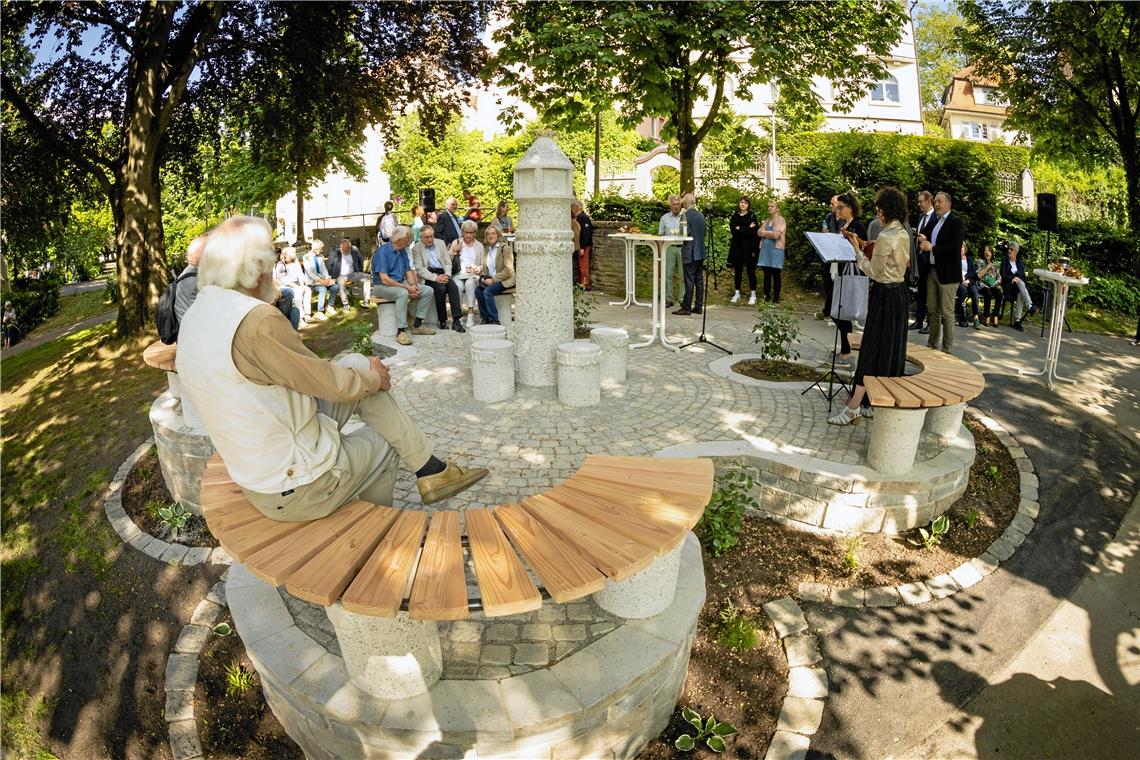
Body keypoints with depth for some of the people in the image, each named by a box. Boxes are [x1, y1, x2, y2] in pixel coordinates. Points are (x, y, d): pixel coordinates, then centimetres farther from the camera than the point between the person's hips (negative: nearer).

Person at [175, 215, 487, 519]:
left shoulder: (195, 317, 4)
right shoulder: (256, 320, -27)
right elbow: (334, 384, -19)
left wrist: (361, 367, 11)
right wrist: (375, 377, 3)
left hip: (255, 475, 8)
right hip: (299, 489, -8)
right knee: (382, 443, 17)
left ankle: (432, 469, 16)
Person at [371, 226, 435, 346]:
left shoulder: (403, 251, 7)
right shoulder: (383, 252, -18)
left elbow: (408, 271, 10)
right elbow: (384, 279, -23)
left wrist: (413, 286, -11)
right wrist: (407, 287, -23)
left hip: (401, 284, 8)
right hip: (383, 286, -8)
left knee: (428, 291, -4)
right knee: (403, 293, -38)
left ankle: (417, 325, 0)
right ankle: (400, 332, -34)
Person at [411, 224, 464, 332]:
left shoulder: (440, 243, 15)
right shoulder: (416, 248, 2)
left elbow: (448, 262, 12)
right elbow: (419, 269, -7)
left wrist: (446, 275, -8)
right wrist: (435, 278, -20)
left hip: (442, 274, 3)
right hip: (428, 276, -3)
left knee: (453, 287, -27)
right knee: (441, 288, -32)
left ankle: (456, 321, -32)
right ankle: (442, 321, -18)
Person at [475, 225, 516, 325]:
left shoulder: (505, 248, -6)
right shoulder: (486, 249, 15)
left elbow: (508, 270, -13)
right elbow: (483, 267, 16)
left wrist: (493, 279, -17)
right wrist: (483, 278, -7)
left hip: (505, 280, -6)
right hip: (490, 279, 6)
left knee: (487, 291, -29)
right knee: (478, 290, -21)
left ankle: (494, 321, -21)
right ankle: (485, 318, -10)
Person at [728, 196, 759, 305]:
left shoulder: (752, 216, 2)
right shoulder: (734, 217, 10)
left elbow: (754, 233, -8)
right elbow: (732, 231, -6)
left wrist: (740, 229, -11)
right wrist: (747, 229, -12)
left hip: (748, 248, -3)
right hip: (737, 248, 3)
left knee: (751, 271, 0)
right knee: (737, 271, 8)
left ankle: (753, 295, 5)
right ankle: (737, 293, 16)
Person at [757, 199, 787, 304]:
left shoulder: (781, 220, -3)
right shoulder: (767, 220, 17)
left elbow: (776, 234, -15)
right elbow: (759, 232, 5)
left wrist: (765, 233, -2)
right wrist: (770, 234, -9)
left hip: (776, 249, -5)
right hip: (765, 249, 5)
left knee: (776, 275, -1)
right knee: (766, 275, 6)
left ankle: (776, 297, 5)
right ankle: (766, 295, 13)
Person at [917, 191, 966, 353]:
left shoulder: (956, 222, -7)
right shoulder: (932, 222, 15)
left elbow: (955, 248, -17)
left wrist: (932, 248, -17)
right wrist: (922, 240, -3)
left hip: (947, 273, -7)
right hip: (932, 271, 7)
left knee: (947, 313, -3)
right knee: (932, 310, 14)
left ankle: (947, 349, 2)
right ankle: (933, 344, 24)